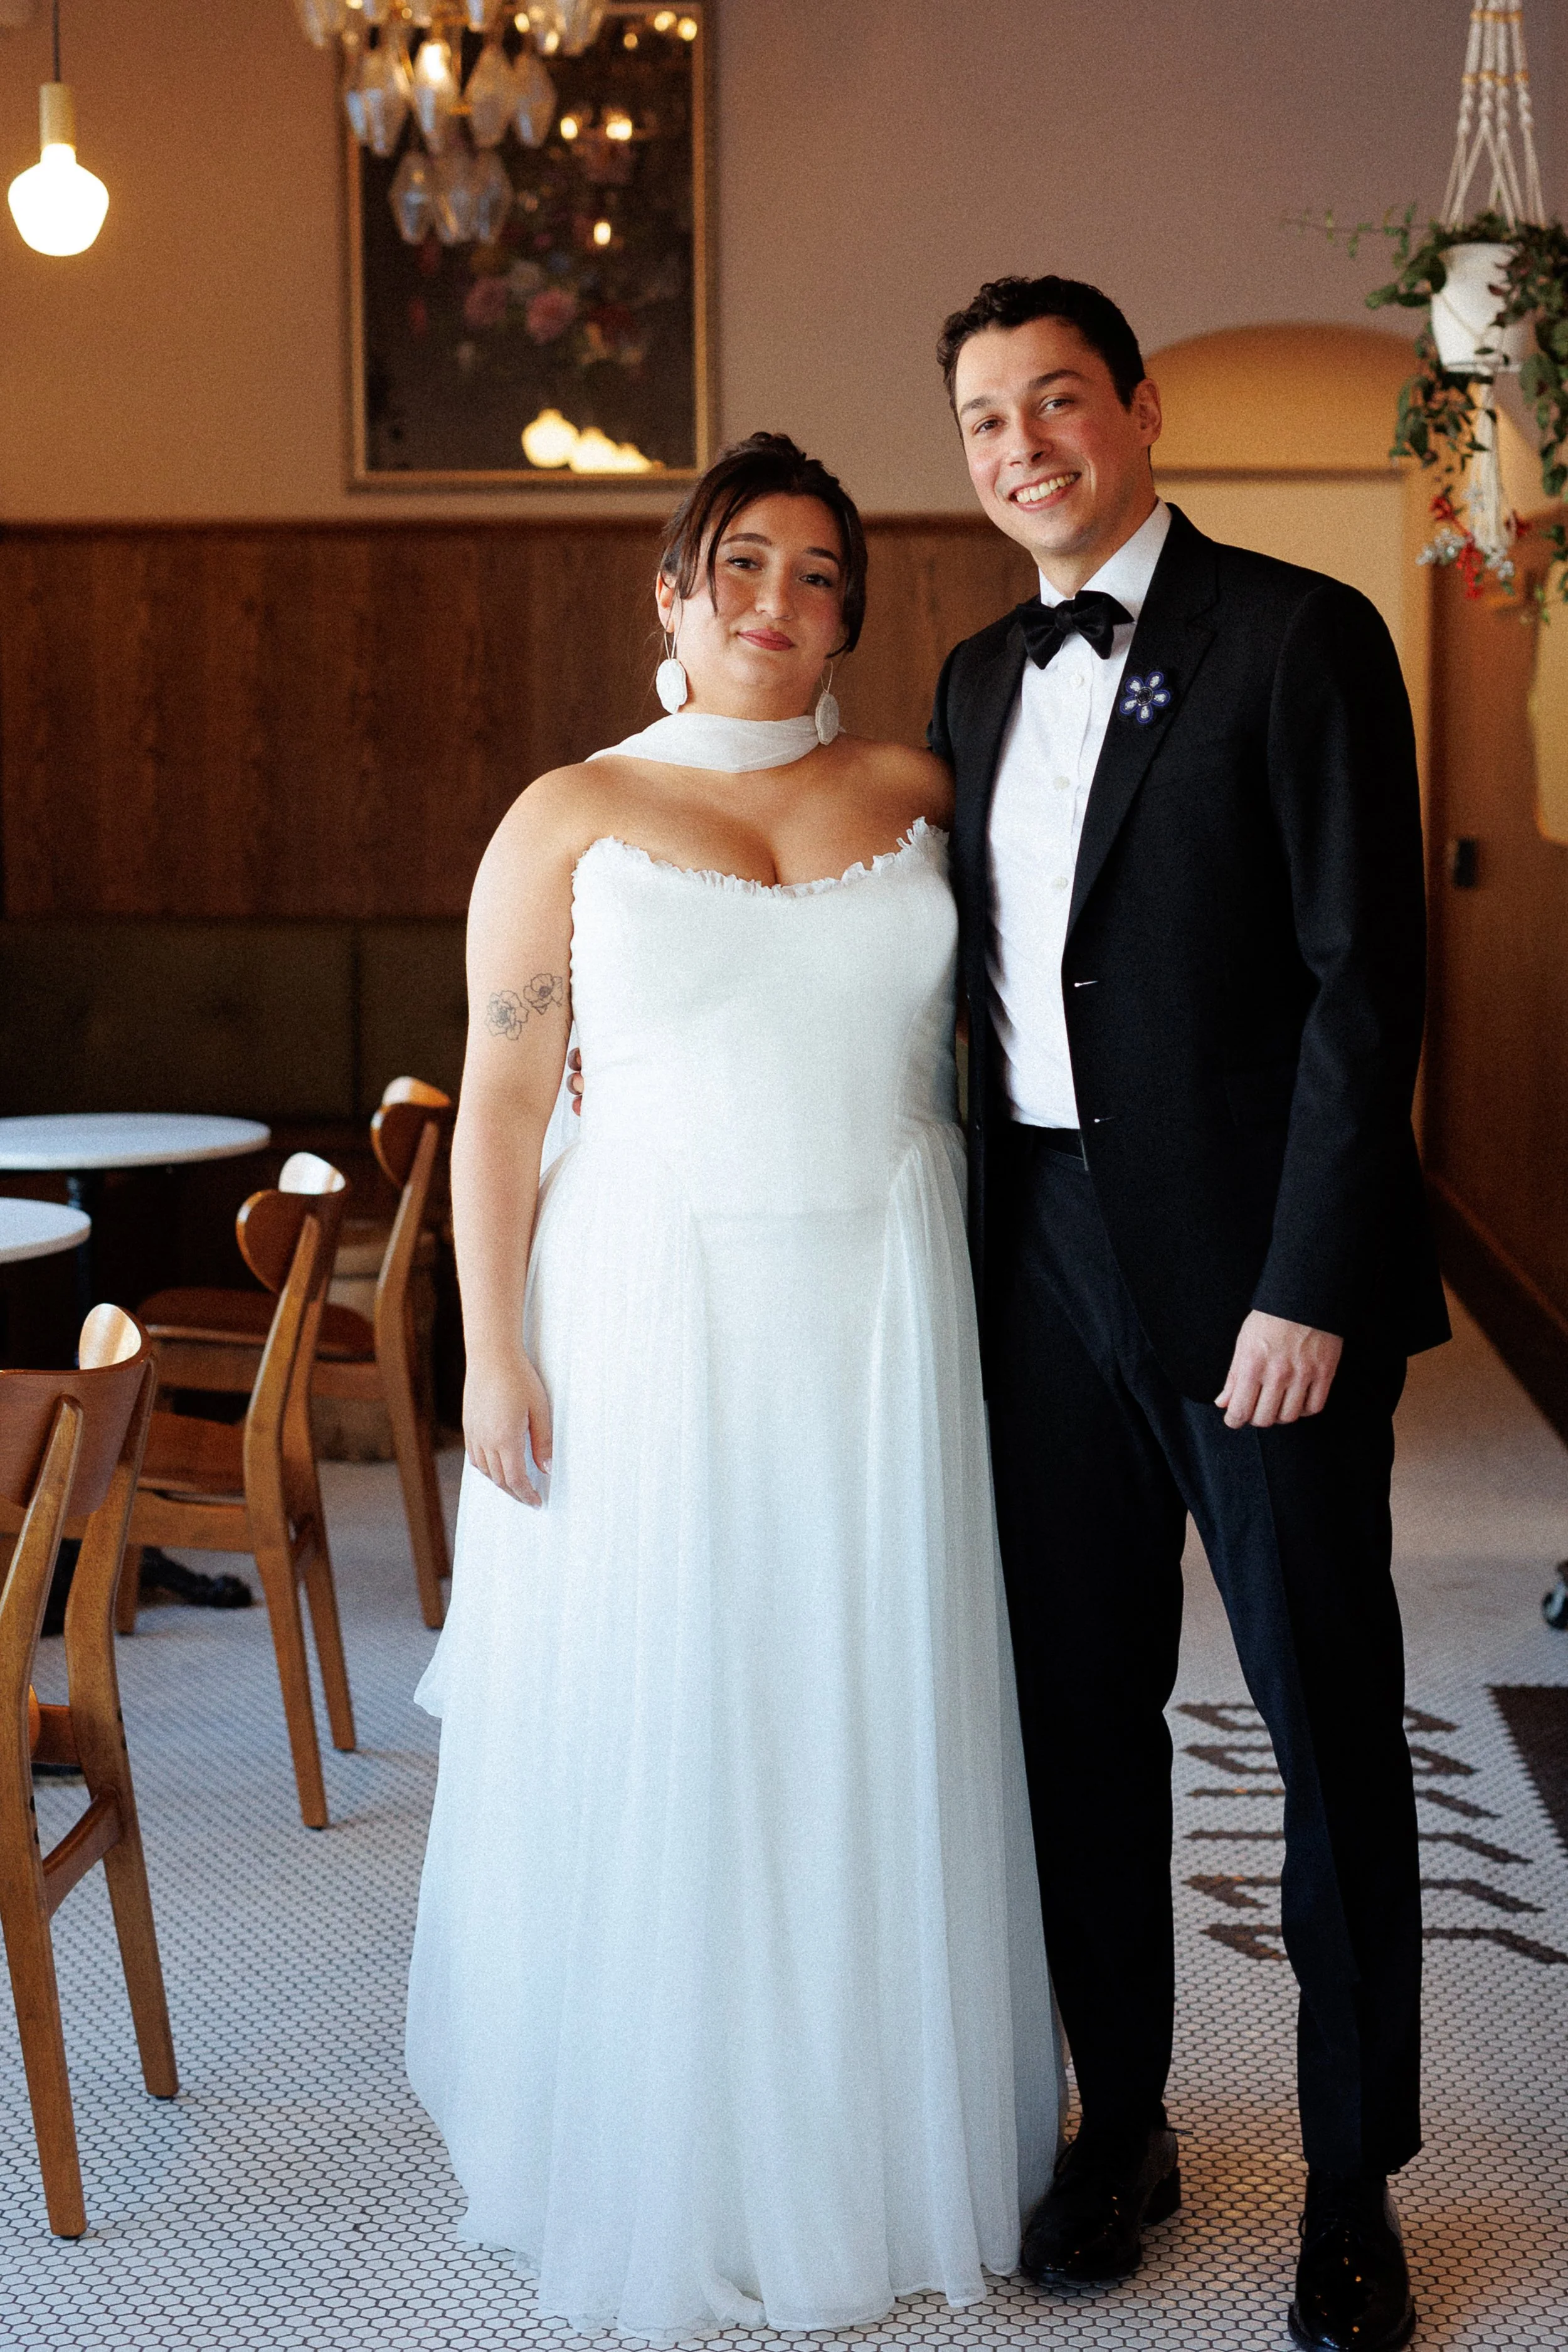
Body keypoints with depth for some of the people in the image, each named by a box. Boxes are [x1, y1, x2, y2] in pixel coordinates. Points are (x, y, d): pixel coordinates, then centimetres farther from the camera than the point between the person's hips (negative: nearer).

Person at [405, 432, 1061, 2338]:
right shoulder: (569, 818, 0)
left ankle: (871, 2132, 27)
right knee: (654, 1731, 5)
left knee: (871, 1730, 9)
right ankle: (661, 2159, 23)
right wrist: (494, 1352, -7)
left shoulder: (920, 797, 8)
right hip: (653, 1320, -2)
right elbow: (499, 1104, -2)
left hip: (883, 1319, 2)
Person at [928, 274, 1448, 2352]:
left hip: (1253, 1268, -5)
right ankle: (1122, 2120, 28)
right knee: (1081, 1709, 12)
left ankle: (1354, 2182, 19)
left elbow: (1365, 980, -12)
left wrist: (1306, 1289, -17)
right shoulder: (979, 680, 13)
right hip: (1042, 1263, 6)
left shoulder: (1296, 637, -7)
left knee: (1331, 1728, 5)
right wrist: (966, 1249, 9)